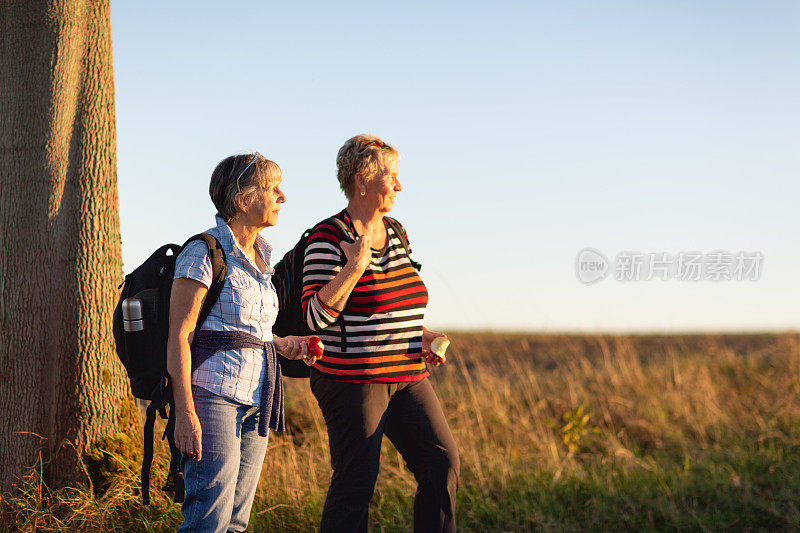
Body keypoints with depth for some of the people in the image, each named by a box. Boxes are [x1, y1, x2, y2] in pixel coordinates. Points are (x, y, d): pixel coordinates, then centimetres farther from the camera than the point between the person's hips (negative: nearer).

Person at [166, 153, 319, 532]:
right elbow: (179, 335, -13)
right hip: (213, 397, -8)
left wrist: (281, 344, 9)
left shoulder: (258, 257, 17)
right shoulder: (204, 252, -8)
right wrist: (185, 413, -20)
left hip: (255, 401, 8)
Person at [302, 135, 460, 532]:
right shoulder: (328, 239, -10)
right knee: (356, 484, -5)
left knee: (442, 461, -5)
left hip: (407, 377, 7)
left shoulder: (395, 233, 14)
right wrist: (355, 267, -25)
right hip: (352, 380, -7)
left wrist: (423, 335, 8)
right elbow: (317, 317, -17)